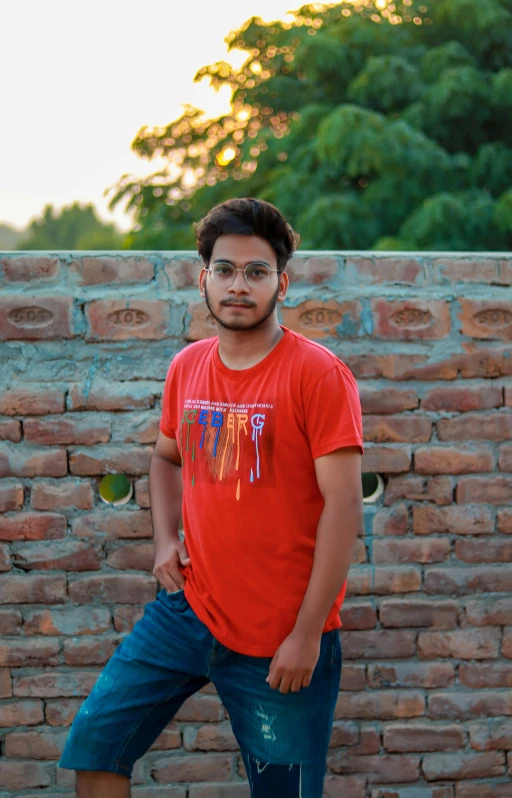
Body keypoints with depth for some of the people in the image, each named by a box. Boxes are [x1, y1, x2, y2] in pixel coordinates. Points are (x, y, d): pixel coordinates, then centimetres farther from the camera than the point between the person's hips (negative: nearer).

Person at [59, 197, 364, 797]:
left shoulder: (318, 375, -12)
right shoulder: (187, 367, 6)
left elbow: (343, 505, -15)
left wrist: (307, 635, -17)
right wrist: (165, 539, 5)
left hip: (283, 638, -5)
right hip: (189, 609, 5)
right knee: (94, 745, 4)